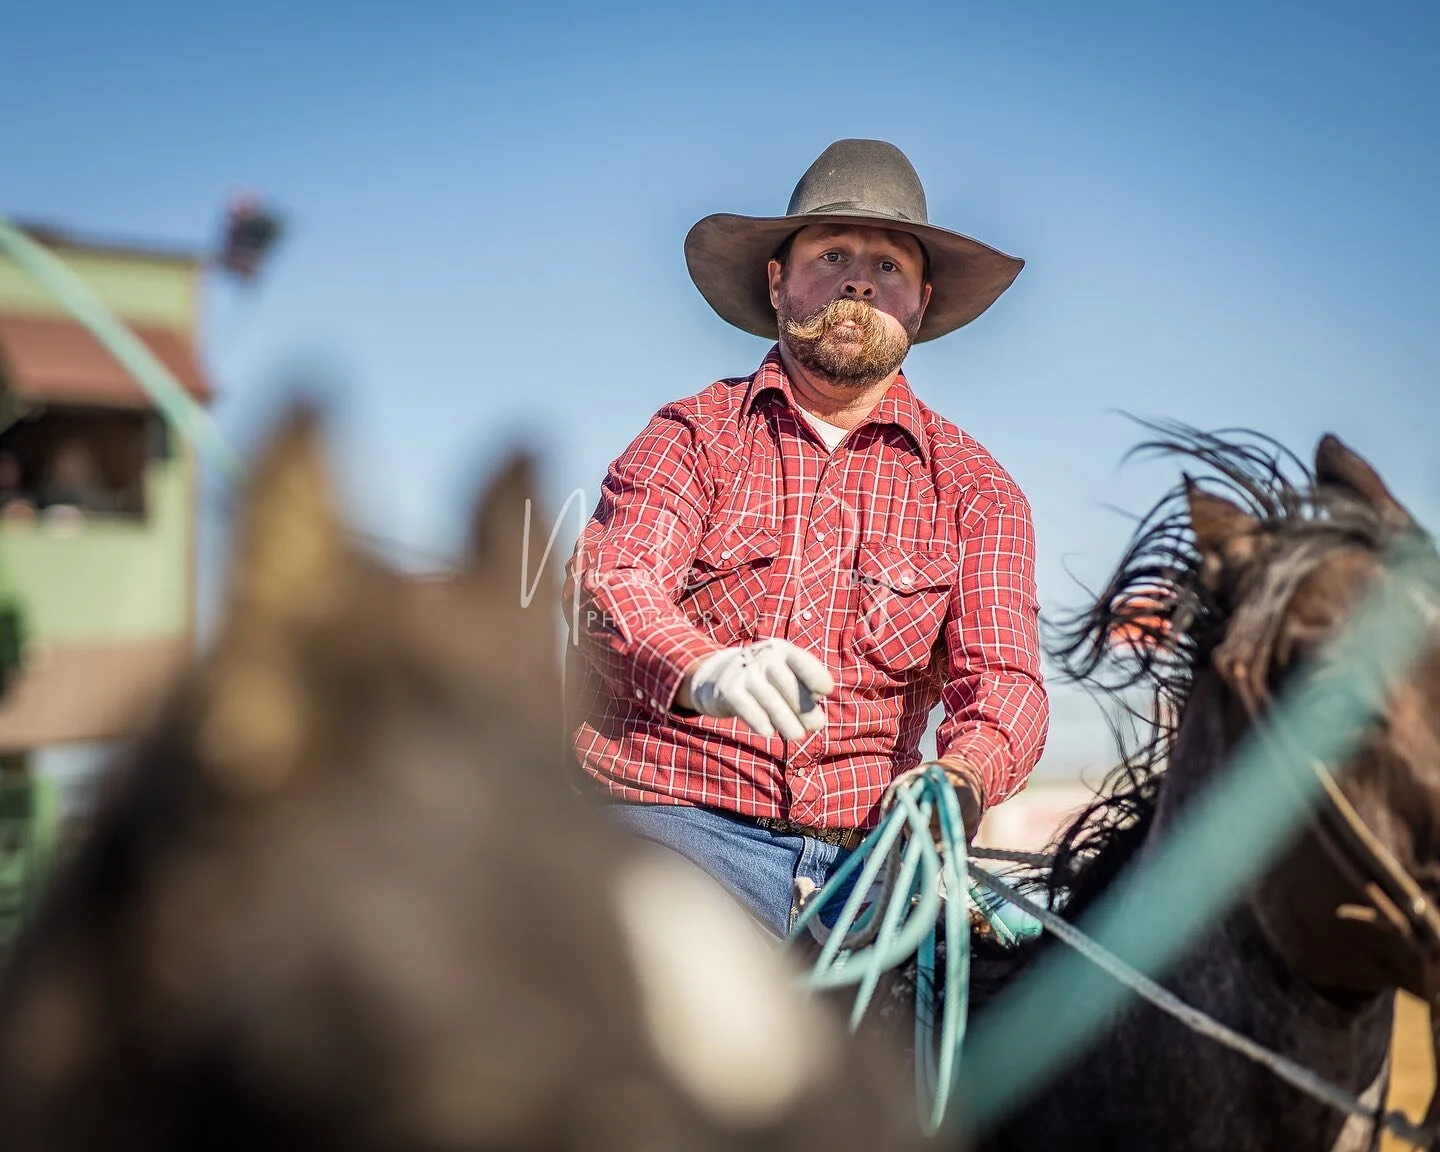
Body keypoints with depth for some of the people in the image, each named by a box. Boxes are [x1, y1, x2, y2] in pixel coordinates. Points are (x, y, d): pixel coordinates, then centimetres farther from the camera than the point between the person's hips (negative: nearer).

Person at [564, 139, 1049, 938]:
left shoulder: (971, 488, 13)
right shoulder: (692, 437, 8)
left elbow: (1003, 675, 0)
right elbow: (608, 586, -10)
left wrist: (959, 779, -25)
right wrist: (705, 671, -34)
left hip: (864, 854, 3)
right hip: (677, 821, -2)